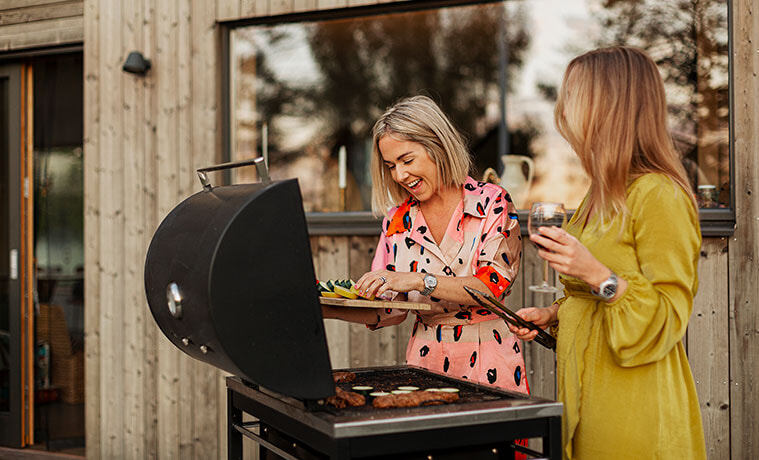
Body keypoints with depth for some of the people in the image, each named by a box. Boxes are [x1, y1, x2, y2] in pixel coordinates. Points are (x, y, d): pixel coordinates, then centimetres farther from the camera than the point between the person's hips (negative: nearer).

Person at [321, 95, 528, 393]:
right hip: (426, 362, 3)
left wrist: (419, 280, -21)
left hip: (487, 364, -3)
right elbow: (389, 310, 9)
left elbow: (493, 285, -13)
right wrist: (330, 310, -6)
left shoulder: (492, 203, -3)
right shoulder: (398, 219, 8)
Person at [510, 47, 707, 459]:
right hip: (586, 394, 8)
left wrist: (597, 274, -28)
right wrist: (552, 315, 9)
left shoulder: (657, 196, -15)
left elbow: (667, 315, -17)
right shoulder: (603, 196, 13)